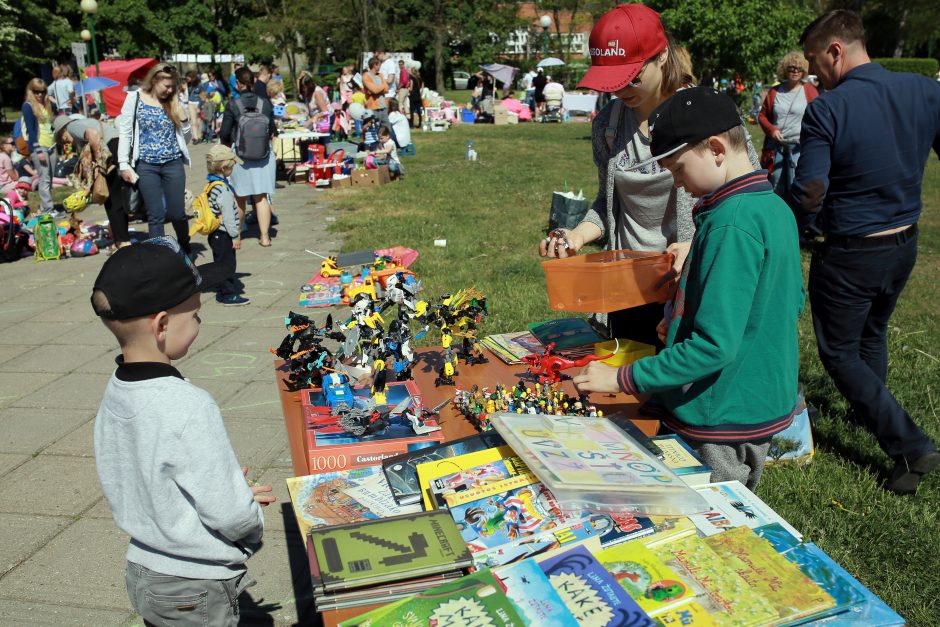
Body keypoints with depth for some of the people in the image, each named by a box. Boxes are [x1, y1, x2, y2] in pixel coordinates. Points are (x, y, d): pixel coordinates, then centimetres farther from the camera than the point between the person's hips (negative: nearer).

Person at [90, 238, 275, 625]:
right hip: (196, 591, -7)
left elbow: (120, 487, 5)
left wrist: (232, 490, 4)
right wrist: (254, 515, -3)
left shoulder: (115, 394, -6)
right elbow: (230, 515, -26)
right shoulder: (189, 407, -29)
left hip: (141, 573, 7)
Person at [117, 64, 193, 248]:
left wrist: (183, 117, -6)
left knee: (177, 213, 4)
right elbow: (125, 132, 1)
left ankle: (186, 251, 25)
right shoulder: (135, 98, 1)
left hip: (173, 163, 2)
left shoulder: (173, 102, 7)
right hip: (146, 165, -2)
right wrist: (124, 164, -5)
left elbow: (186, 138, 11)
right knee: (156, 215, -2)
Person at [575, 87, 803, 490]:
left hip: (722, 425, -9)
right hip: (766, 406, 9)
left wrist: (622, 379, -23)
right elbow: (792, 302, 15)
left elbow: (714, 346, -29)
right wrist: (685, 321, 11)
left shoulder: (731, 225, -26)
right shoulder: (776, 208, 4)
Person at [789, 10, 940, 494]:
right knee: (872, 333, 29)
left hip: (848, 254, -6)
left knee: (840, 354, 10)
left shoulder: (826, 110, -21)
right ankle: (869, 414, 49)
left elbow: (808, 196, -22)